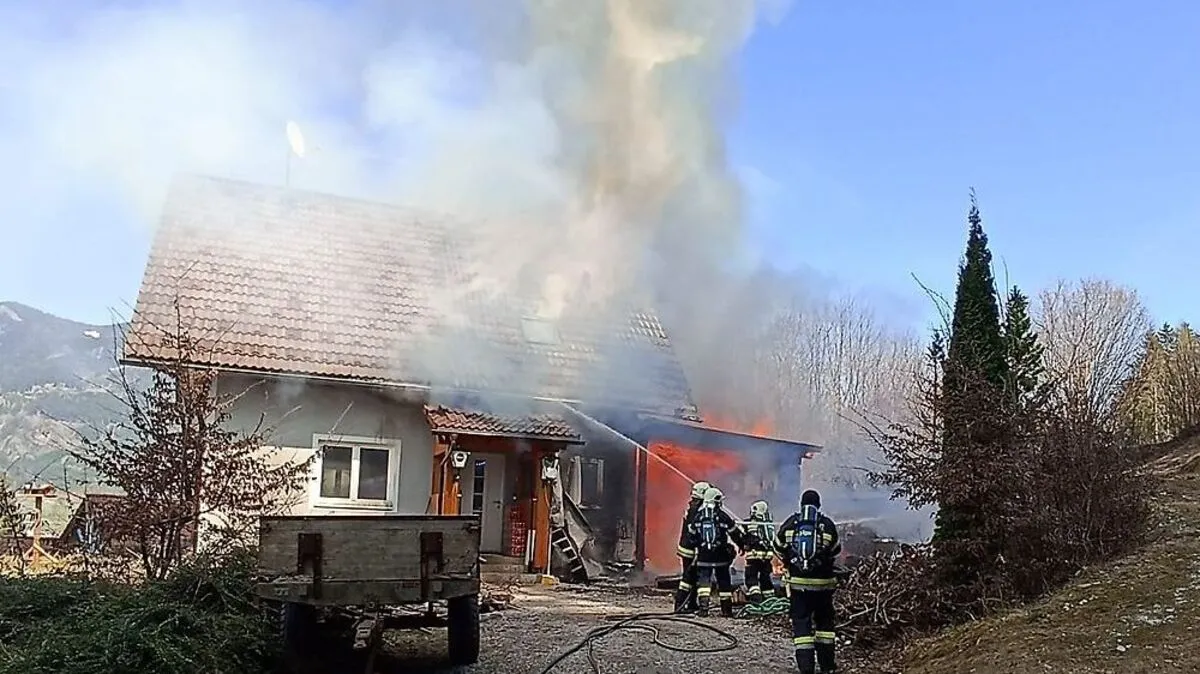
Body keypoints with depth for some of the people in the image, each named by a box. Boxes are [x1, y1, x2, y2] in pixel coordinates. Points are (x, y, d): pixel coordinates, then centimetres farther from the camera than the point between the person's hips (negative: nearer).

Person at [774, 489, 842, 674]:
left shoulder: (789, 524, -1)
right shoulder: (827, 525, -4)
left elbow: (779, 549, 7)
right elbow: (835, 552, 4)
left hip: (797, 582, 0)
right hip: (823, 582, 0)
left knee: (801, 622, 4)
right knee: (824, 621, 16)